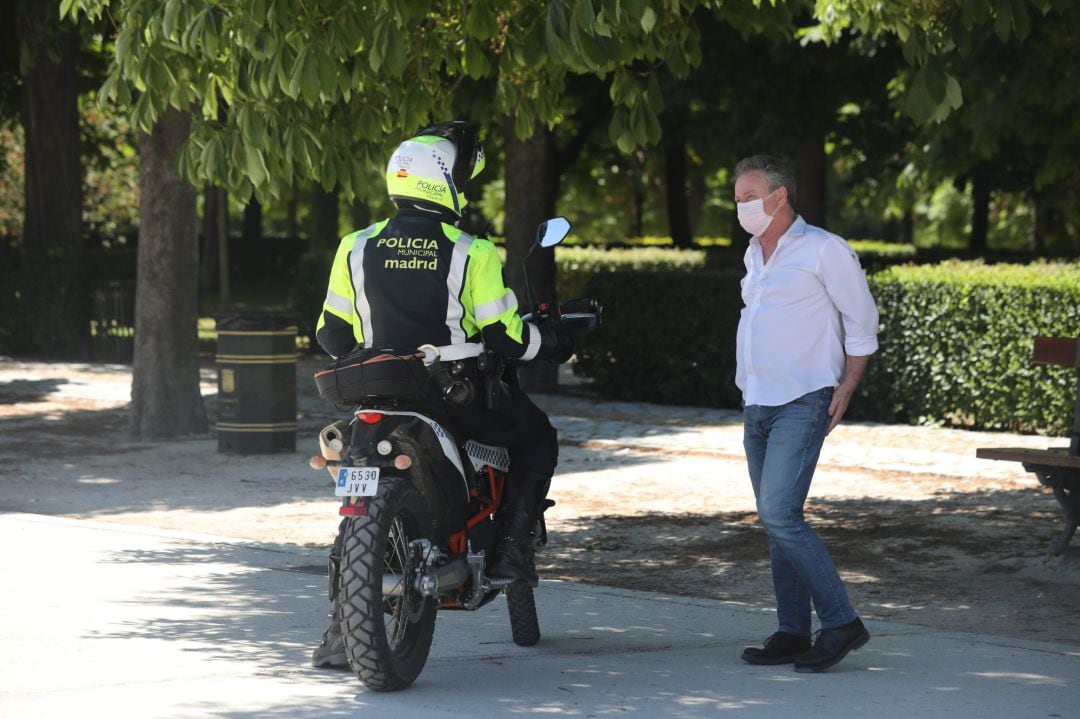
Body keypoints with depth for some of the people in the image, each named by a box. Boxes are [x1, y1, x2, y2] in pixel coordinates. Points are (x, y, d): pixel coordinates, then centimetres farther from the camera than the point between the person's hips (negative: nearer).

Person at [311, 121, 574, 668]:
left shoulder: (357, 249, 1)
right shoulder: (471, 254, -10)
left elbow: (332, 335, 7)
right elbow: (506, 337, -10)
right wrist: (552, 342, 10)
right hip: (458, 396, -3)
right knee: (537, 437, 22)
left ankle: (339, 629, 8)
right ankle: (511, 546, 8)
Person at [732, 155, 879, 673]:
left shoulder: (823, 250, -6)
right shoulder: (754, 256, 17)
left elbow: (862, 319, -4)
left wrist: (846, 388, -10)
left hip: (801, 404, -8)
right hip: (756, 406, 8)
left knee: (780, 515, -18)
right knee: (774, 521, 7)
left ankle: (841, 622, -12)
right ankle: (793, 634, 11)